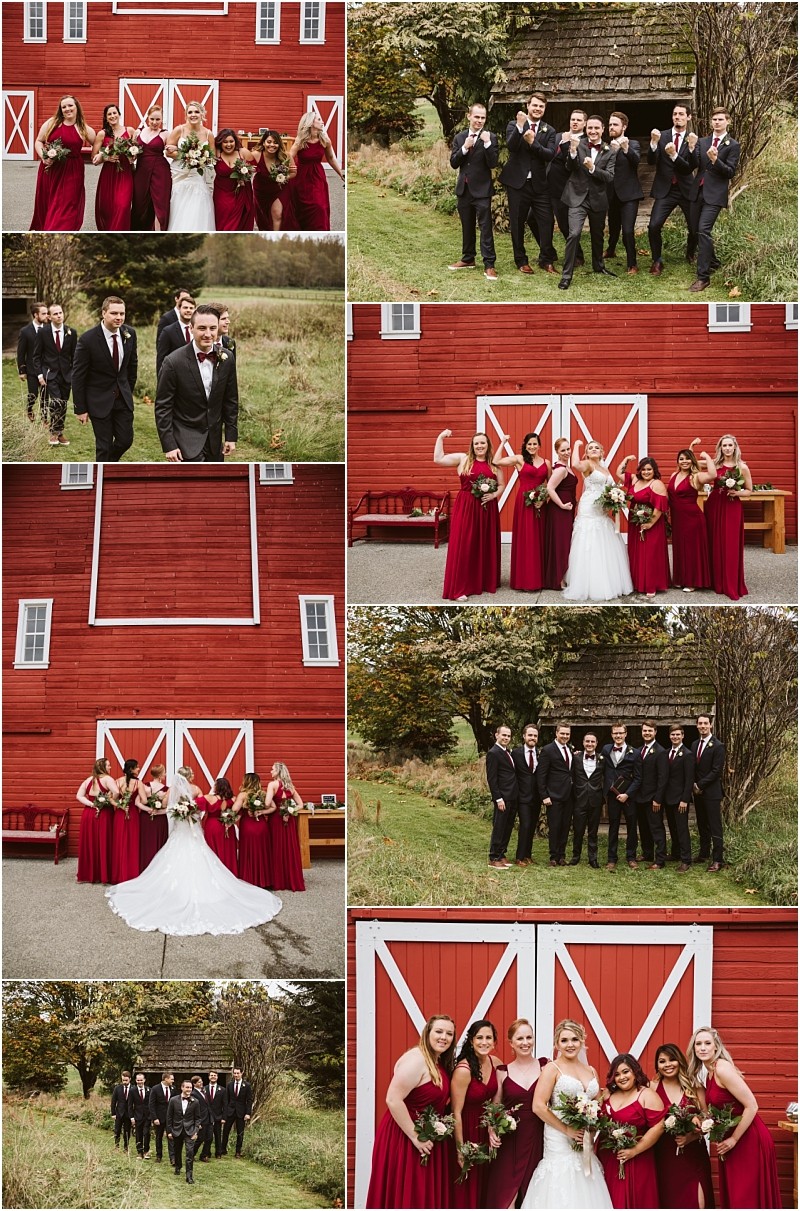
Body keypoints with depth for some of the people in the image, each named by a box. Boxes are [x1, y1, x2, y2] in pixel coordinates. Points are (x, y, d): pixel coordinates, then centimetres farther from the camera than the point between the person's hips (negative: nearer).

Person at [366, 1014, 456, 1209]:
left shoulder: (439, 1063, 9)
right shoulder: (416, 1059, -20)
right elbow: (393, 1100, -26)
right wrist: (415, 1137, -23)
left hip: (427, 1137, 9)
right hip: (404, 1137, -9)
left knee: (425, 1195, 13)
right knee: (406, 1195, -3)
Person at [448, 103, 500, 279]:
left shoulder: (490, 138, -6)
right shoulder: (460, 138, 6)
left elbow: (493, 164, -14)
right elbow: (453, 163, 1)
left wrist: (487, 143, -25)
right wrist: (465, 148, -14)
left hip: (482, 190, -5)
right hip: (464, 189, 5)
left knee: (486, 227, -7)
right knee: (467, 226, 16)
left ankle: (489, 265, -8)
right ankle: (468, 258, 29)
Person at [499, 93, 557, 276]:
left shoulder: (549, 131, 6)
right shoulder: (514, 125, 1)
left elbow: (550, 155, -9)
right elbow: (511, 146, -17)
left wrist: (533, 142, -20)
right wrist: (520, 126, -27)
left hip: (539, 183, 1)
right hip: (517, 182, -1)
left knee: (546, 222, -2)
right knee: (517, 223, 5)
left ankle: (546, 260, 11)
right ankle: (521, 261, 17)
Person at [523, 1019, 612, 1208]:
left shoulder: (591, 1071, 13)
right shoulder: (553, 1069, -3)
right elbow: (538, 1106, -11)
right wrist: (567, 1130, -13)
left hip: (585, 1142, 5)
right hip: (560, 1141, -5)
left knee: (586, 1196, 2)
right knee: (561, 1197, -7)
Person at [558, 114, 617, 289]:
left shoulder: (610, 152, -1)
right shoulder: (578, 144, -4)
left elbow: (610, 177, -9)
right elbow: (570, 168, -12)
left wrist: (593, 168, -25)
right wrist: (573, 151, -30)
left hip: (598, 199, 3)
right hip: (578, 197, -3)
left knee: (597, 235, 20)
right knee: (574, 234, -17)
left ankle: (598, 265, 43)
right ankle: (566, 275, -13)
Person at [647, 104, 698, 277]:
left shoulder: (693, 140, -1)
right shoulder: (662, 136, 2)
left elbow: (690, 168, -10)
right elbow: (651, 161, -7)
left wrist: (674, 155, -25)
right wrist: (654, 143, -24)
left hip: (686, 190, 0)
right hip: (665, 190, 0)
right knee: (654, 226, -13)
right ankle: (657, 261, 5)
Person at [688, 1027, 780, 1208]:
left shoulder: (723, 1069, -18)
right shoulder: (710, 1073, 9)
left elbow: (752, 1106, -21)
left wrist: (734, 1139, -15)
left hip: (749, 1138, -9)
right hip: (730, 1136, 9)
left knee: (746, 1199, -5)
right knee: (732, 1196, 13)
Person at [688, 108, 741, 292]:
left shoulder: (732, 145, -2)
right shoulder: (702, 142, 12)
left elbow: (731, 172, -7)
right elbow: (695, 165, 2)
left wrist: (715, 160, -22)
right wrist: (691, 149, -15)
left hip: (715, 194, -6)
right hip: (698, 192, 6)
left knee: (703, 230, -18)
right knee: (695, 231, 13)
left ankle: (703, 277, -19)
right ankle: (712, 262, 36)